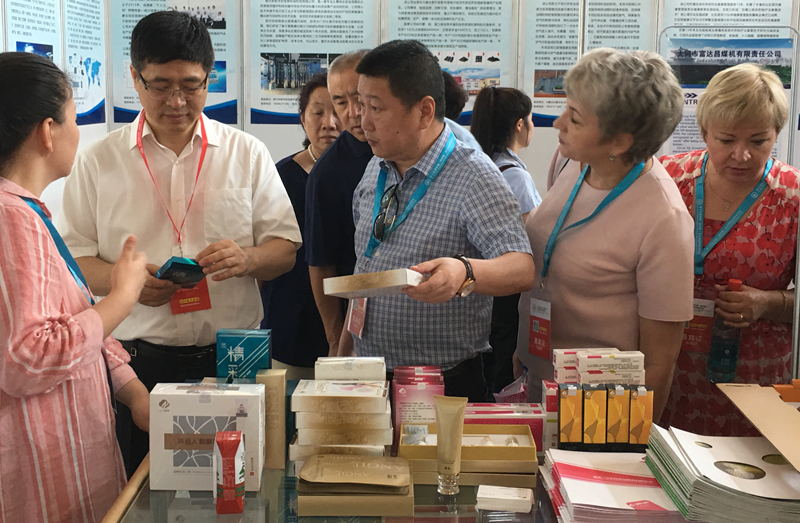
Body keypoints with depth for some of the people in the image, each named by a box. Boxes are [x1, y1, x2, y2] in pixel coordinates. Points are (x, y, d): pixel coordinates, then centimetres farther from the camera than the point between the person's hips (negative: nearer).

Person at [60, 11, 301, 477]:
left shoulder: (247, 153, 7)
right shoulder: (97, 161, 6)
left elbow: (286, 248, 7)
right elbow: (73, 259, 5)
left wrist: (247, 259, -15)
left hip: (233, 359, 0)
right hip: (138, 363, 0)